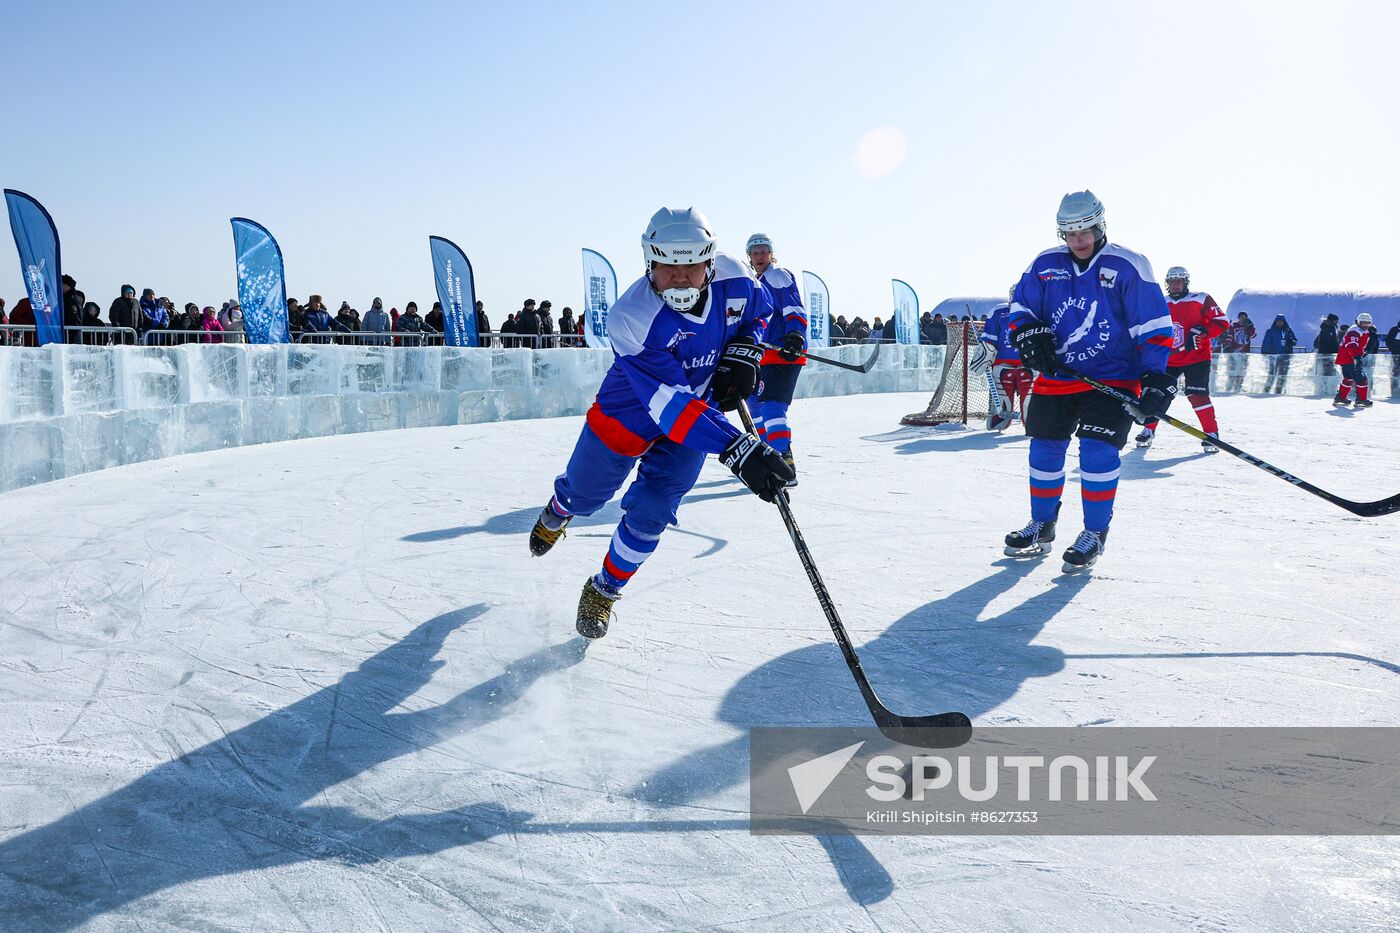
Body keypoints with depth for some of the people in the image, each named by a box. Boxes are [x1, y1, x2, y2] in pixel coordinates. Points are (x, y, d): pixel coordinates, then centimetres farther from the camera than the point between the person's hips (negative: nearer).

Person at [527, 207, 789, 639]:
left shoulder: (734, 279, -23)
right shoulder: (630, 319, -37)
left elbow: (760, 311, 3)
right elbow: (673, 407, -43)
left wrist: (743, 353, -17)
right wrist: (737, 449, -52)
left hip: (701, 409, 3)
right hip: (628, 413, -2)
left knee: (650, 512, -3)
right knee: (584, 493, 19)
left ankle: (604, 591, 23)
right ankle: (556, 513, 58)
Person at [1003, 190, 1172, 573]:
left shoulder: (1128, 267, -7)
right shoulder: (1045, 265, 3)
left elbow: (1154, 326, -9)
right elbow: (1021, 308, 12)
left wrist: (1155, 378, -16)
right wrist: (1031, 337, -10)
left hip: (1112, 378, -4)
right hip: (1055, 378, 4)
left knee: (1097, 450, -15)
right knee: (1045, 450, 7)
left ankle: (1094, 534, 1)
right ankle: (1042, 526, 26)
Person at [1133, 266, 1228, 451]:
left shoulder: (1201, 300, -5)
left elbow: (1222, 322, -8)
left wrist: (1200, 332, -21)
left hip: (1197, 358, -4)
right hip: (1169, 359, 5)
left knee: (1197, 396, -14)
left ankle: (1212, 434, -3)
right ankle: (1149, 430, 17)